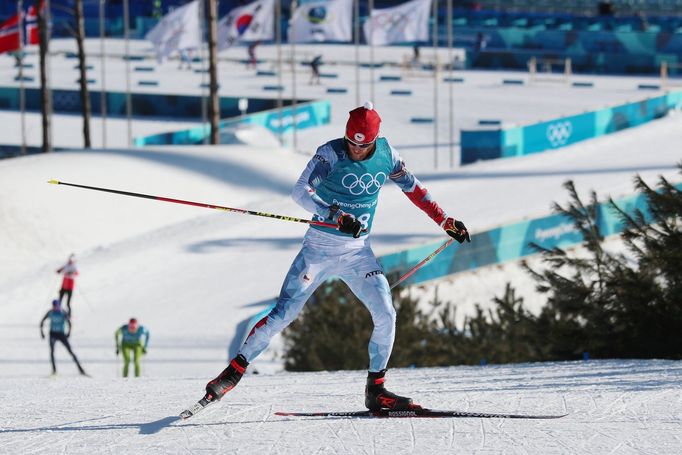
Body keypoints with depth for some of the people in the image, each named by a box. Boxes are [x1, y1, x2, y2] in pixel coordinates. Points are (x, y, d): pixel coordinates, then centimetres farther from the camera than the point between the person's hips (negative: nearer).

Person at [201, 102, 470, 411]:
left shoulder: (385, 153, -4)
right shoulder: (331, 153, -18)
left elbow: (412, 187, 12)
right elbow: (300, 192, -28)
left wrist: (446, 222, 14)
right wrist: (336, 216, -40)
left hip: (358, 251, 4)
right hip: (320, 248, -4)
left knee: (385, 315, -10)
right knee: (283, 315, -6)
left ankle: (375, 389, 3)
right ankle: (235, 370, 6)